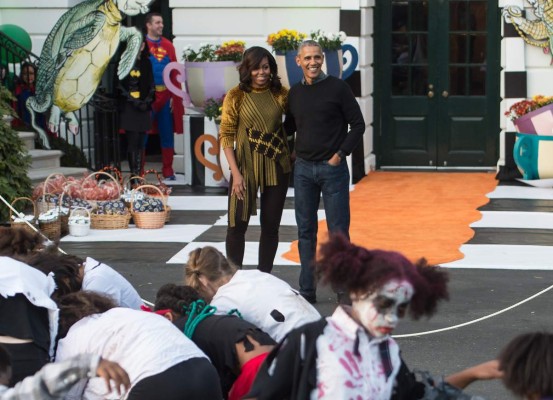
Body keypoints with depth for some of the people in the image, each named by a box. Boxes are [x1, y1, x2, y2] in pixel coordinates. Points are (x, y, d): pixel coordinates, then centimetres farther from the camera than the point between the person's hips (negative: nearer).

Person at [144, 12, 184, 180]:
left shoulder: (168, 45, 9)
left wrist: (174, 96, 1)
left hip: (166, 96, 4)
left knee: (167, 134, 9)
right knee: (141, 134, 1)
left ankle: (168, 171, 17)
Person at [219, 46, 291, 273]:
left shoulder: (280, 94, 1)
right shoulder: (235, 96, -5)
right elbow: (226, 135, -6)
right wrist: (235, 173, -13)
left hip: (277, 166, 2)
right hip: (246, 165, -2)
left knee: (270, 226, 7)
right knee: (237, 225, -2)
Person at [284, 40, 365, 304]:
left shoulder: (338, 88, -5)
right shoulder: (294, 93, 9)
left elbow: (358, 125, -4)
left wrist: (340, 154, -10)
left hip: (333, 168, -4)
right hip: (303, 168, 4)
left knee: (338, 231, -1)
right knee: (306, 232, 7)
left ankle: (344, 289, 7)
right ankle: (307, 291, 13)